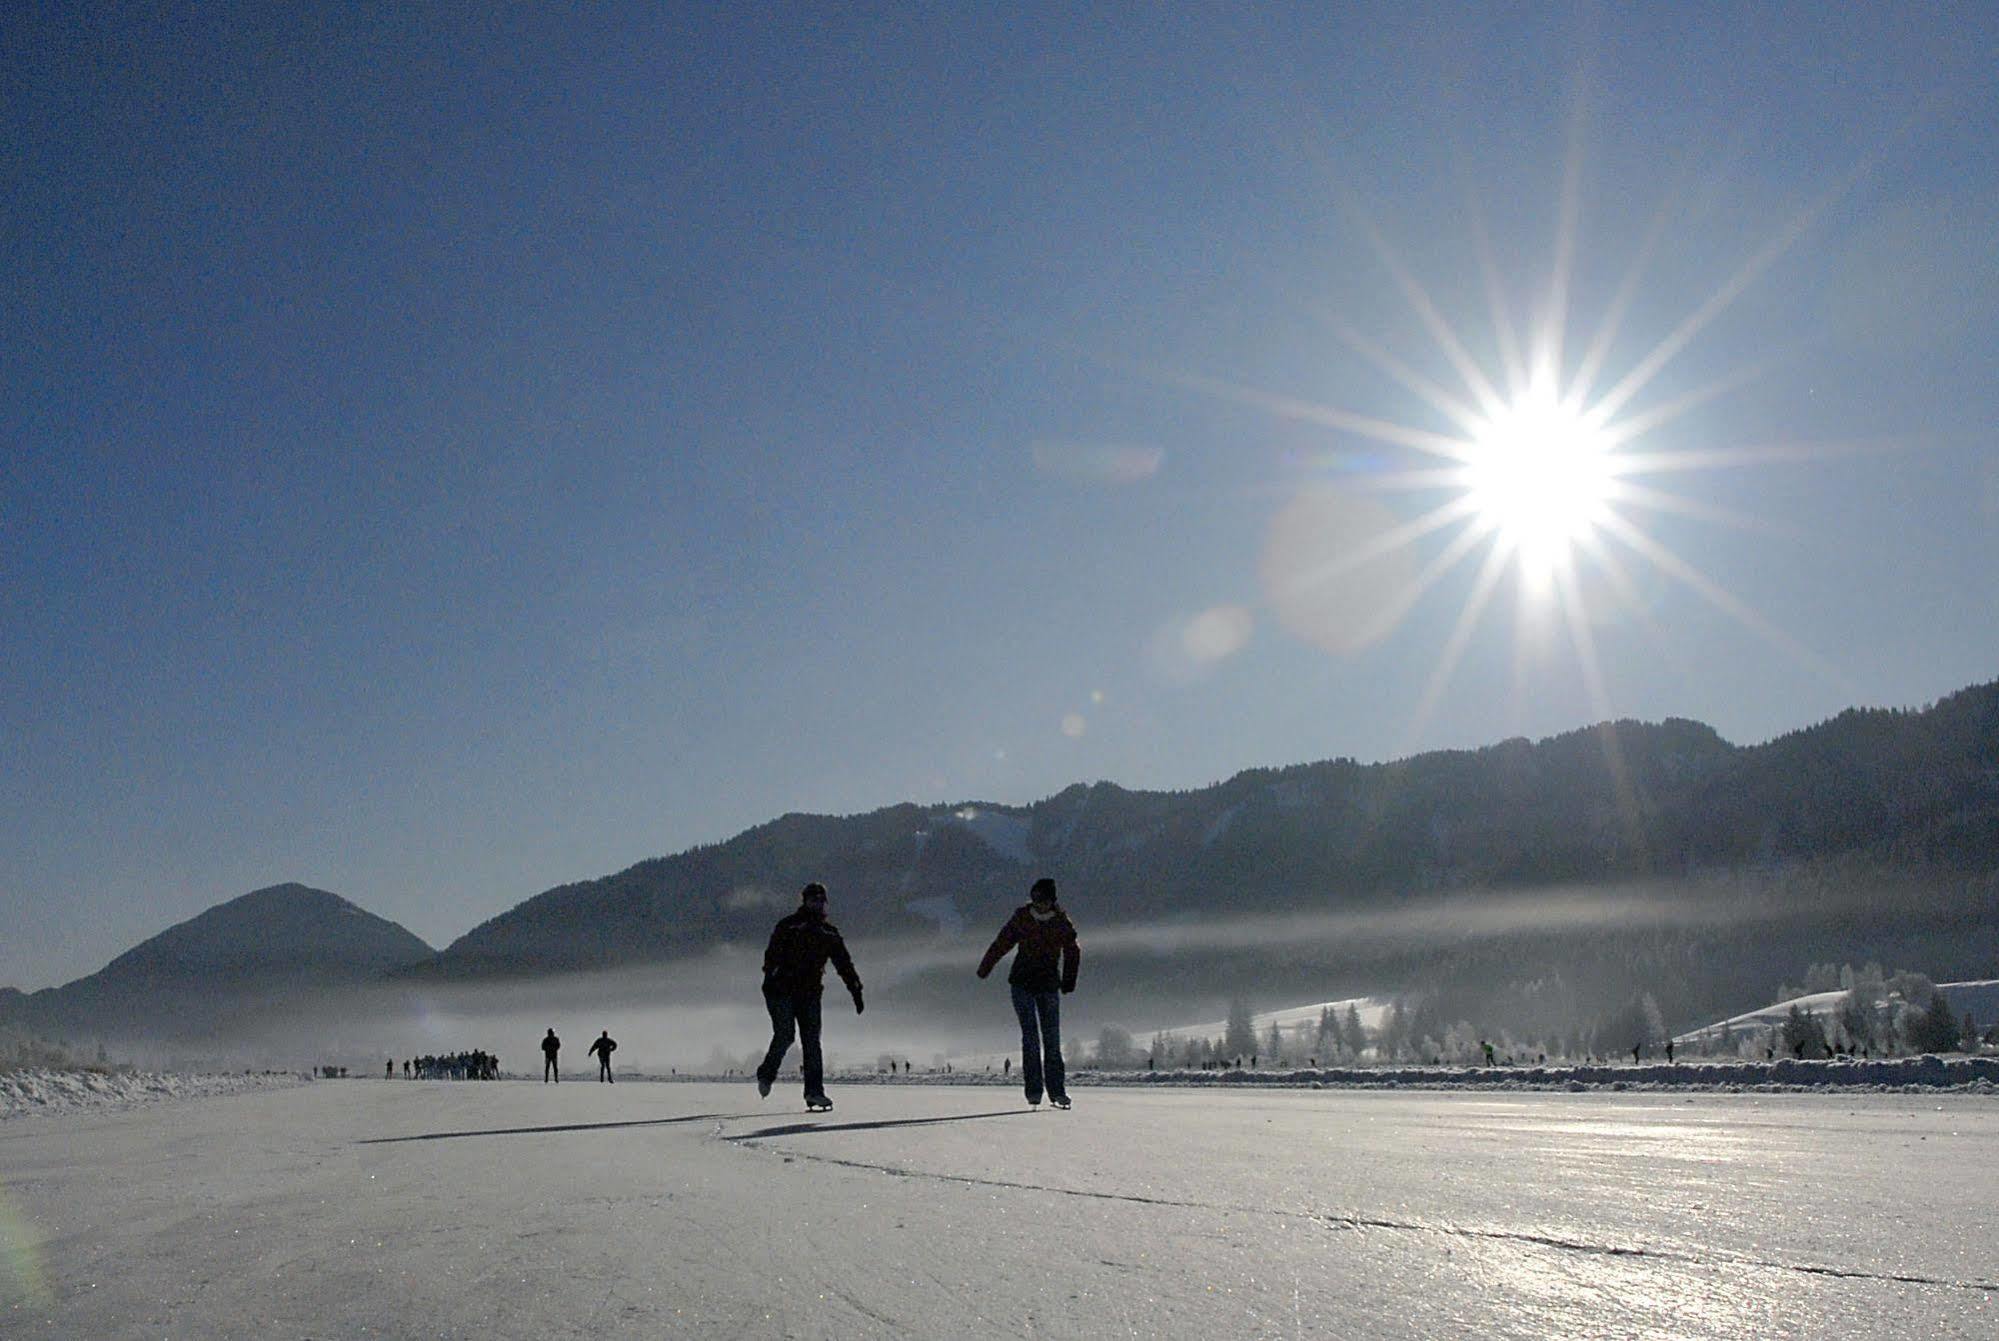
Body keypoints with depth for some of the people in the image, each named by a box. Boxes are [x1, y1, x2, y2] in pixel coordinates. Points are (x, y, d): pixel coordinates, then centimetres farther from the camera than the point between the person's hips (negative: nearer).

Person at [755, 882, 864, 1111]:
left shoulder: (829, 933, 15)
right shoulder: (788, 926, 1)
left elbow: (844, 964, 15)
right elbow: (772, 953, -11)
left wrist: (856, 992, 7)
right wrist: (769, 981, -27)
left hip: (810, 993, 4)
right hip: (782, 990, -4)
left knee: (812, 1040, -5)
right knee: (785, 1035, -12)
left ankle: (814, 1092, -5)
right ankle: (766, 1074, 14)